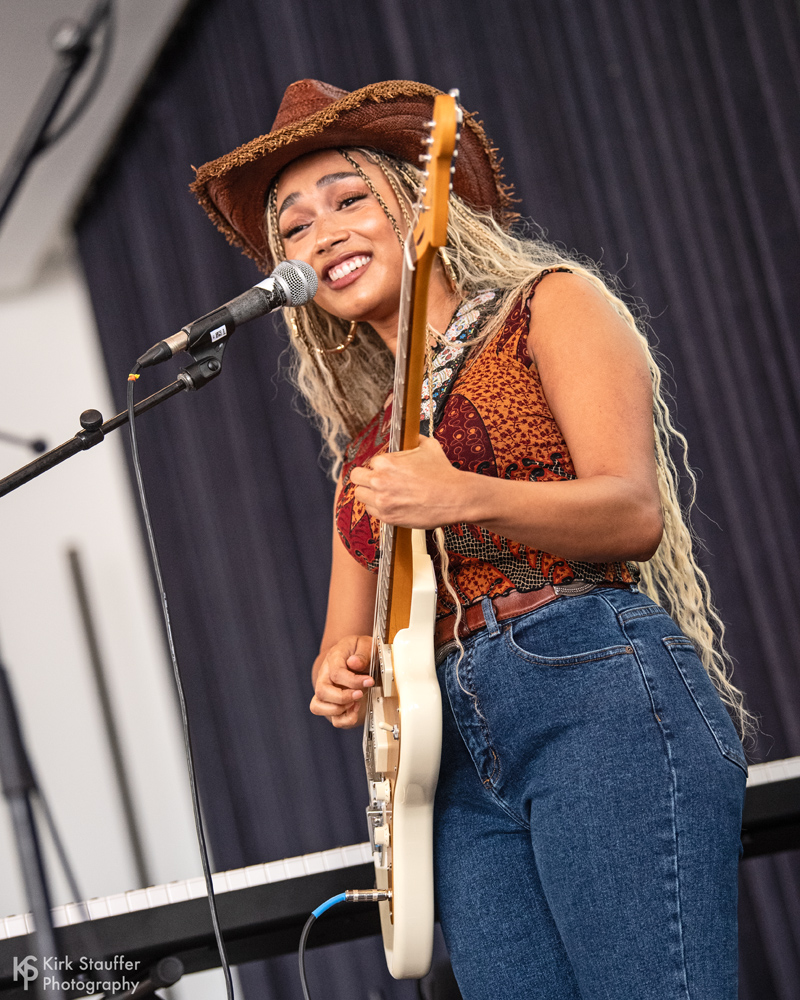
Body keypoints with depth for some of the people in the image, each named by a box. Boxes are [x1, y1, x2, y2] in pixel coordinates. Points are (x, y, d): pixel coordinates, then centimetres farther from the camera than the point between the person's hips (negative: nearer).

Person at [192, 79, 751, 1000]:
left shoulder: (548, 304, 8)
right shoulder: (366, 436, 25)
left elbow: (635, 512, -5)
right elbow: (347, 639, 25)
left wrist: (468, 499, -22)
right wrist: (341, 676, 1)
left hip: (601, 693, -6)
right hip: (461, 763, 6)